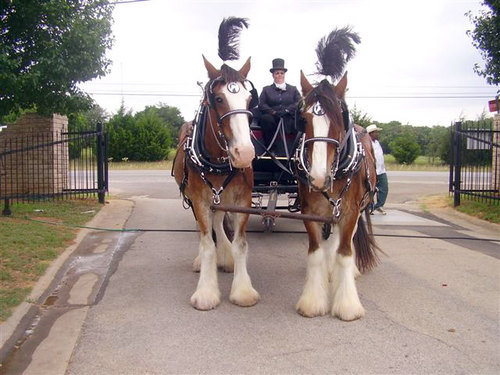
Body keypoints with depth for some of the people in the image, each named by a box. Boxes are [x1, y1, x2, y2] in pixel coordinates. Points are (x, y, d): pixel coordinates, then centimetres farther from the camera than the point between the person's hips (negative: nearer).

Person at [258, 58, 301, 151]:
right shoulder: (266, 89, 22)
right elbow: (261, 105, 6)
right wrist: (273, 112, -12)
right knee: (265, 118, -34)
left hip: (289, 119, 0)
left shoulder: (293, 89, 24)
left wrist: (287, 110, -10)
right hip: (273, 118, 0)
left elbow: (299, 103, 8)